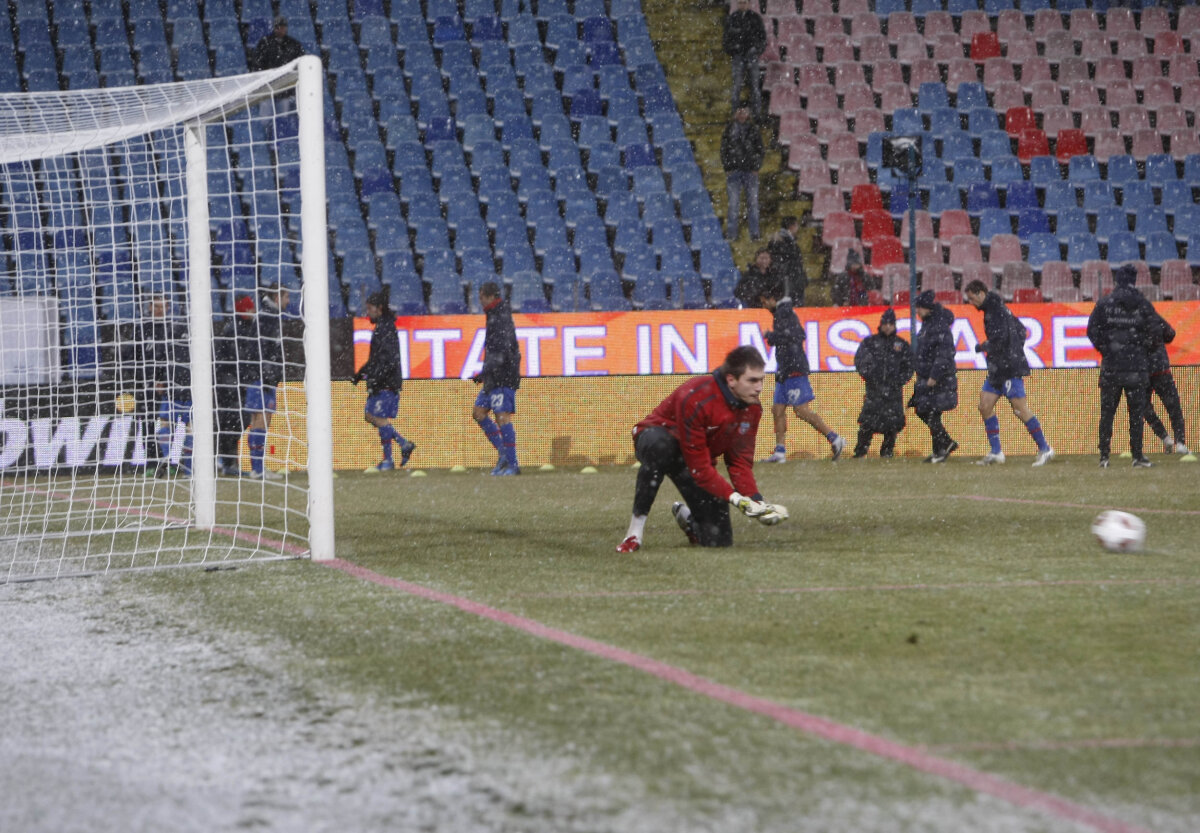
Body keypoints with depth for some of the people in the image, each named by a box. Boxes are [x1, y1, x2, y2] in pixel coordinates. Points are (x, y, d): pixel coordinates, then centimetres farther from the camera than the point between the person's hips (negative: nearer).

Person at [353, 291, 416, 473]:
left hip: (387, 382, -10)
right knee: (370, 415, 11)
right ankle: (404, 445, 13)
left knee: (380, 417, -9)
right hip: (380, 382, 10)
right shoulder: (380, 327, 18)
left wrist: (376, 378, -23)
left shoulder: (387, 328, -14)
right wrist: (362, 373, 24)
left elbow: (388, 359, -22)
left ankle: (387, 461, -5)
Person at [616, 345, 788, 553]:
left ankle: (685, 515, 31)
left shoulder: (752, 408, -12)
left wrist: (756, 498, -22)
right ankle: (635, 531, -34)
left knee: (718, 540, -7)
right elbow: (698, 466, -32)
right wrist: (735, 498, -37)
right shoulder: (694, 398, -34)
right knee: (659, 446, -46)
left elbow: (740, 461, -6)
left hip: (700, 455, 6)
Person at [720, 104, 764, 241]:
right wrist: (727, 169, 0)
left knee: (753, 202, -1)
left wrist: (756, 167, 0)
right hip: (734, 171, -1)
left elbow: (759, 150, 11)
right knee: (734, 203, -5)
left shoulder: (753, 129, 10)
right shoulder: (730, 129, 9)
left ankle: (754, 233, 2)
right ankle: (731, 234, -3)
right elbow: (724, 150, 9)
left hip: (750, 171, 1)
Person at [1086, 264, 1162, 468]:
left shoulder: (1104, 303, 1)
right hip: (1137, 366, 0)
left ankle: (1104, 456, 3)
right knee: (1136, 412, 3)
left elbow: (1092, 331, -2)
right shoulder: (1143, 304, 0)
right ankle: (1137, 457, 0)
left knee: (1107, 413, 6)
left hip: (1111, 365, 1)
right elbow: (1156, 332, -3)